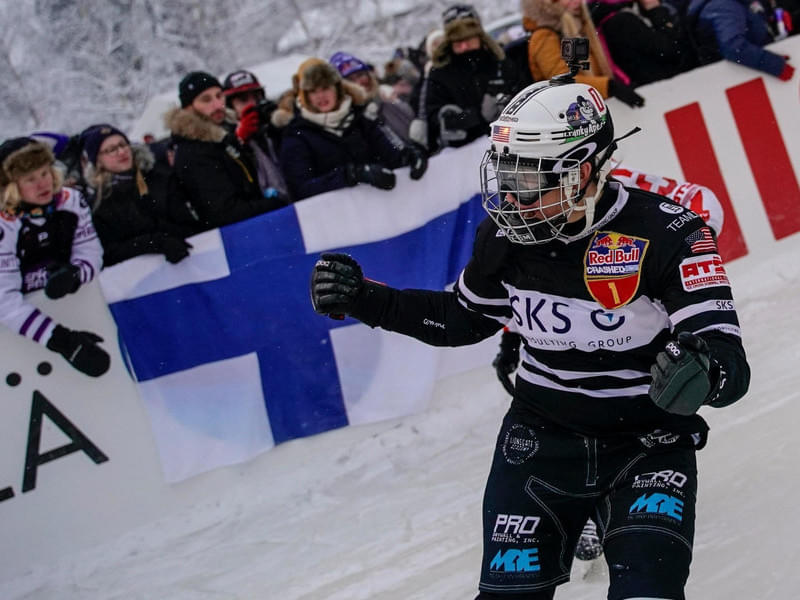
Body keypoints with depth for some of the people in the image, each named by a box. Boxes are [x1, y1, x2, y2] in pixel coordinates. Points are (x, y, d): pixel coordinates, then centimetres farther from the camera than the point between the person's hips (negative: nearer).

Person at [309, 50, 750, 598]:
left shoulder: (666, 235, -20)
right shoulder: (506, 236, -5)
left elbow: (732, 365, -25)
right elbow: (463, 319, 14)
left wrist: (704, 370, -49)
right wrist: (362, 298, 4)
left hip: (648, 446, -4)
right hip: (541, 442, 4)